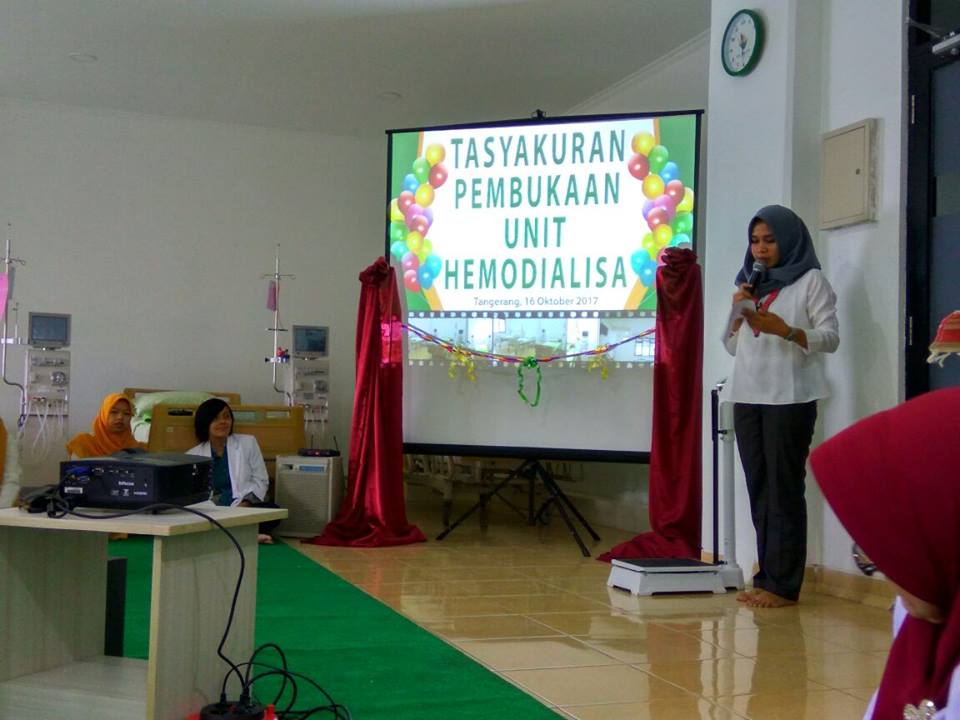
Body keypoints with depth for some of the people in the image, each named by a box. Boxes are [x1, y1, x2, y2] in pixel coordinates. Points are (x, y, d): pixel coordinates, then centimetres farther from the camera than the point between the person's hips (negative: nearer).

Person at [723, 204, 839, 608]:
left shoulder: (810, 280, 2)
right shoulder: (750, 284, 19)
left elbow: (831, 337, -6)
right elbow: (733, 347, 20)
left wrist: (785, 331, -21)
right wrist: (738, 313, 3)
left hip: (789, 397, -6)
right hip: (748, 397, 6)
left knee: (784, 488, -8)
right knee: (759, 488, 5)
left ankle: (782, 585, -6)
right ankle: (767, 577, 9)